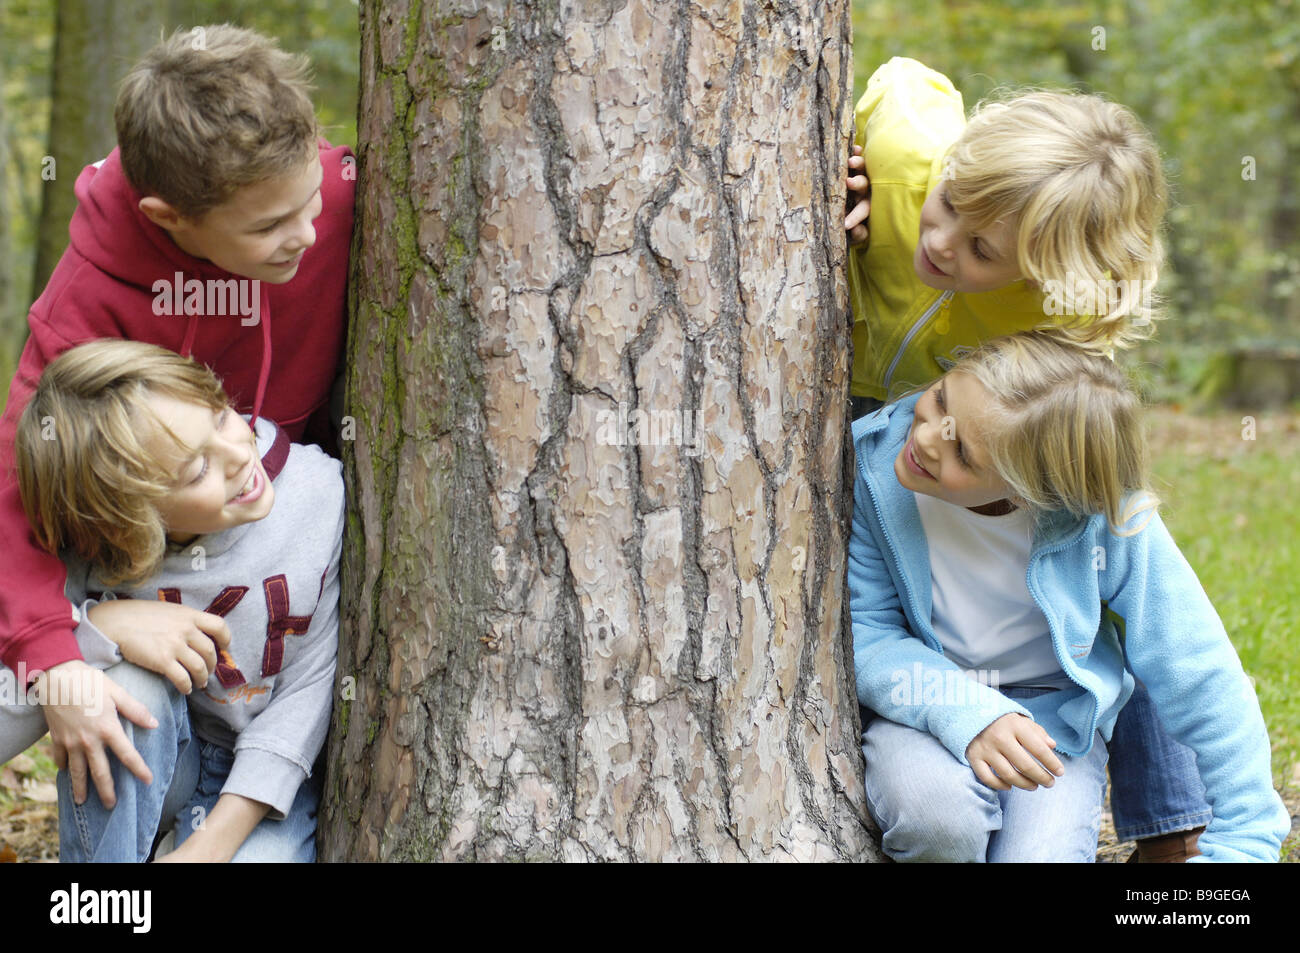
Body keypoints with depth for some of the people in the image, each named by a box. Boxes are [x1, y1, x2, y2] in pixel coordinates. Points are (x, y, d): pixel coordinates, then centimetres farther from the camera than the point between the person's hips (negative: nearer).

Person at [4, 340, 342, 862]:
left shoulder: (318, 494, -19)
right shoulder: (92, 557, -19)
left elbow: (310, 689, -15)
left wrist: (210, 845, -20)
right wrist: (103, 625, -34)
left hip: (270, 778, -1)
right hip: (141, 775, 2)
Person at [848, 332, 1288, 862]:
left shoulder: (1108, 522, -24)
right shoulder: (868, 464, -22)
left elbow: (1201, 676, -16)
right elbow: (862, 632, -15)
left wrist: (1243, 843, -14)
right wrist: (968, 716, -33)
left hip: (1052, 710, 0)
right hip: (920, 699, 0)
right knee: (934, 813, -33)